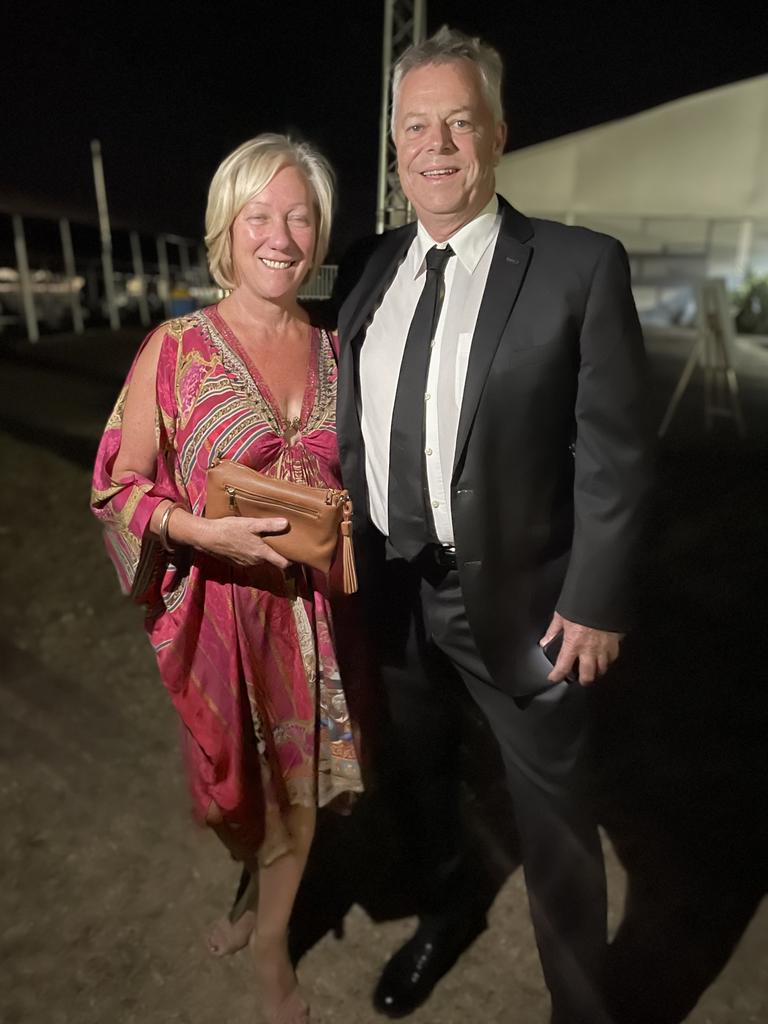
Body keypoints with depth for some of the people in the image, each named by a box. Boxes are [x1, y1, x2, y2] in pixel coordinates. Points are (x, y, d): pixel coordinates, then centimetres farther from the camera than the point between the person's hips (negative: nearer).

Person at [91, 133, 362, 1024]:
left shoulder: (335, 351, 2)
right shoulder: (174, 350, -9)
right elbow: (119, 488, -7)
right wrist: (204, 531, -22)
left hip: (313, 606, 3)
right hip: (219, 605, -2)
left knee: (298, 780, 17)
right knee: (236, 785, 19)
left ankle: (272, 945, 47)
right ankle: (253, 883, 57)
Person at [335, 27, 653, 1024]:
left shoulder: (581, 266, -9)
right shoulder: (373, 272, 5)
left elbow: (613, 452, -10)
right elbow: (352, 427, 7)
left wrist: (595, 602, -12)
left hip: (512, 594, -4)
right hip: (390, 586, 5)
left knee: (553, 822, 13)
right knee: (419, 774, 26)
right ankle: (448, 909, 57)